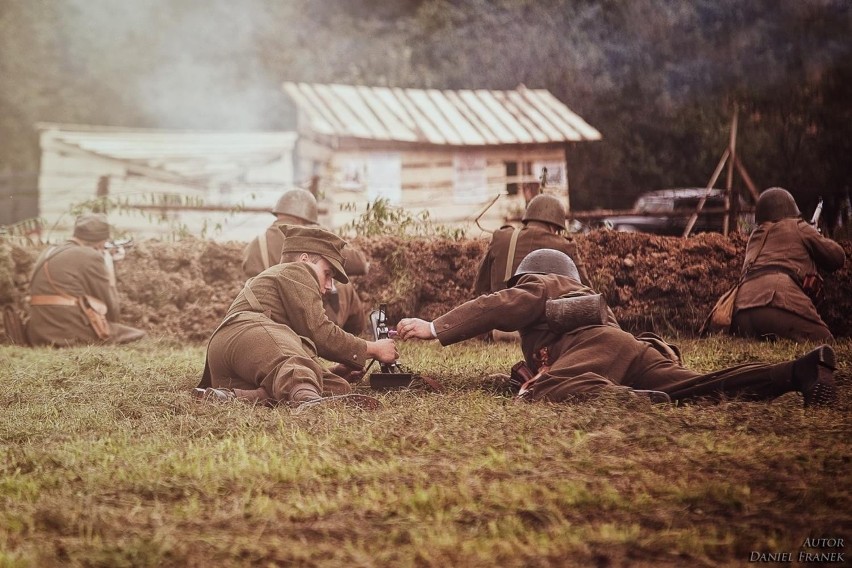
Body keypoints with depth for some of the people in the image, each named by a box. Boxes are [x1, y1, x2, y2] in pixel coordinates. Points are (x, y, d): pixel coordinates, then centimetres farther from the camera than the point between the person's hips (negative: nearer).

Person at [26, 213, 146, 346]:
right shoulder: (91, 257, -8)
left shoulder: (47, 254, 16)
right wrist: (108, 274, 11)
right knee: (138, 336, 5)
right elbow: (111, 311, -3)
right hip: (74, 335, -8)